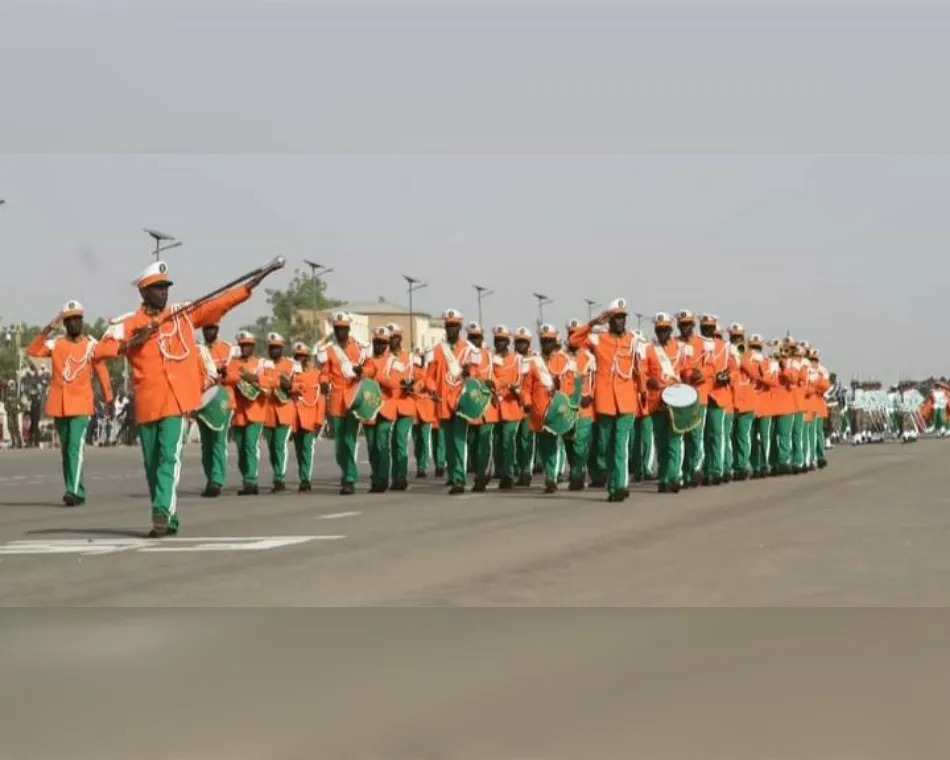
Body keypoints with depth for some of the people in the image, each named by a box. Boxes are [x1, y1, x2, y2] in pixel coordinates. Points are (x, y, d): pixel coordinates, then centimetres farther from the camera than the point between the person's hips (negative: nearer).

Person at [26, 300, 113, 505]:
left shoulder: (91, 344, 1)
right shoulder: (55, 343, 4)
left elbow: (101, 373, 5)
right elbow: (32, 351, -12)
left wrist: (108, 400, 6)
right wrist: (48, 329, -20)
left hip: (81, 405, -3)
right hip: (59, 405, 3)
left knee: (76, 446, -16)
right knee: (65, 449, 9)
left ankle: (74, 491, -22)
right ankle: (75, 492, 17)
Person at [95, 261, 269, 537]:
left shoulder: (184, 314, 10)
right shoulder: (128, 323, 2)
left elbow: (218, 304, 6)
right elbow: (100, 351, -6)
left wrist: (250, 286, -1)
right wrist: (131, 343, -19)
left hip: (176, 400, 0)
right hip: (147, 403, 0)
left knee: (170, 456, -14)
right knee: (152, 463, 7)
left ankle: (162, 512, -21)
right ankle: (168, 520, 18)